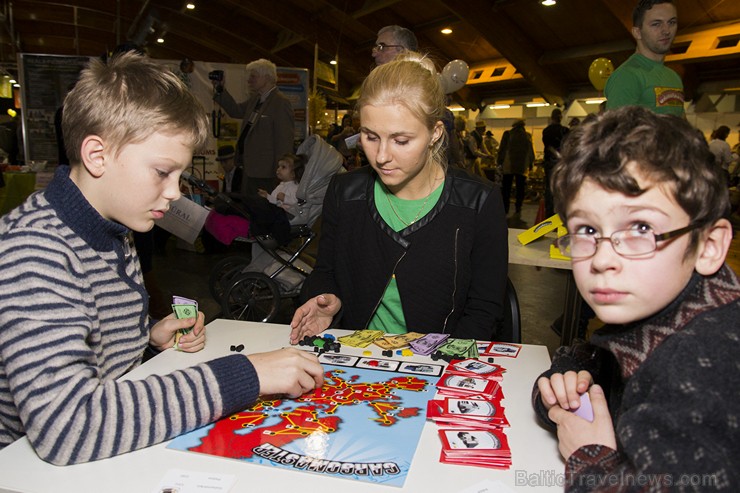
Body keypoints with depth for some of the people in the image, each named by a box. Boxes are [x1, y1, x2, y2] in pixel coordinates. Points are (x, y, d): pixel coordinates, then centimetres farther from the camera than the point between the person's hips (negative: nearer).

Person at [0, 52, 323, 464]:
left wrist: (151, 335, -2)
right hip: (34, 468, -7)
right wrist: (244, 376, -32)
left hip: (113, 450, 7)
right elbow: (64, 426, -33)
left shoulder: (112, 233, 4)